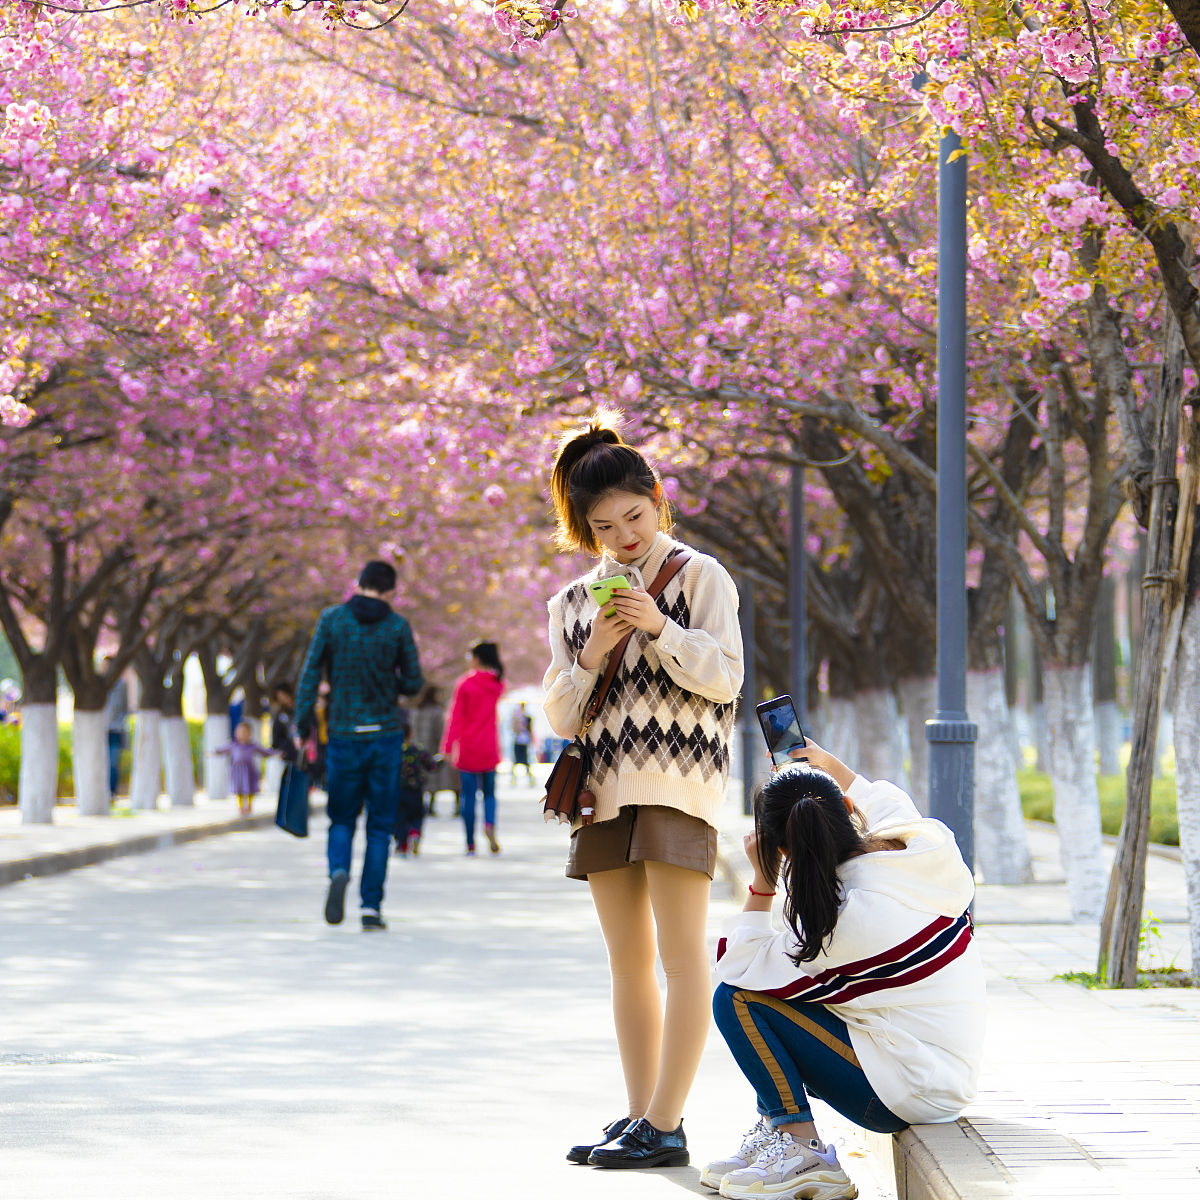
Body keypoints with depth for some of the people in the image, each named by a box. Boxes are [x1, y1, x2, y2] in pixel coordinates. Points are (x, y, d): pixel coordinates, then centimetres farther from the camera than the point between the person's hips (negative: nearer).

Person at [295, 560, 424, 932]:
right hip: (386, 735, 0)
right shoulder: (398, 626, -3)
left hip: (344, 736, 0)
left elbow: (311, 671, -6)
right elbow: (413, 683, 0)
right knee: (380, 825, 8)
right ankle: (371, 907, 1)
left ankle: (339, 871, -17)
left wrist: (303, 720, -2)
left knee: (342, 820, 14)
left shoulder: (331, 619, -2)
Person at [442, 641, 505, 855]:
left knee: (468, 794, 2)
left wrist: (448, 747, -7)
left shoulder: (465, 684, -9)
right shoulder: (497, 684, 3)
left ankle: (470, 843, 1)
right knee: (489, 791, 14)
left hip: (468, 749, -3)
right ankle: (490, 825, -15)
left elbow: (455, 717, -9)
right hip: (489, 748, 3)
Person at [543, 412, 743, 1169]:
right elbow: (561, 716, 11)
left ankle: (666, 1125, -11)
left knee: (683, 955, -10)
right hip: (606, 787, 6)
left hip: (678, 782, -5)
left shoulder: (701, 577, 2)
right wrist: (590, 655, -6)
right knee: (628, 960, 7)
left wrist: (661, 628, -17)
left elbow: (725, 677, -6)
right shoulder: (574, 603, 15)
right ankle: (638, 1116, 11)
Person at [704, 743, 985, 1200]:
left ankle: (803, 1153, -6)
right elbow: (885, 800, 23)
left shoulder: (850, 918, -26)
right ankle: (775, 1132, 17)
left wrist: (762, 881, -7)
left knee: (736, 1000, -10)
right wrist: (826, 763, 33)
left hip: (905, 1094, -9)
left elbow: (736, 966, -14)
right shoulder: (924, 839, -6)